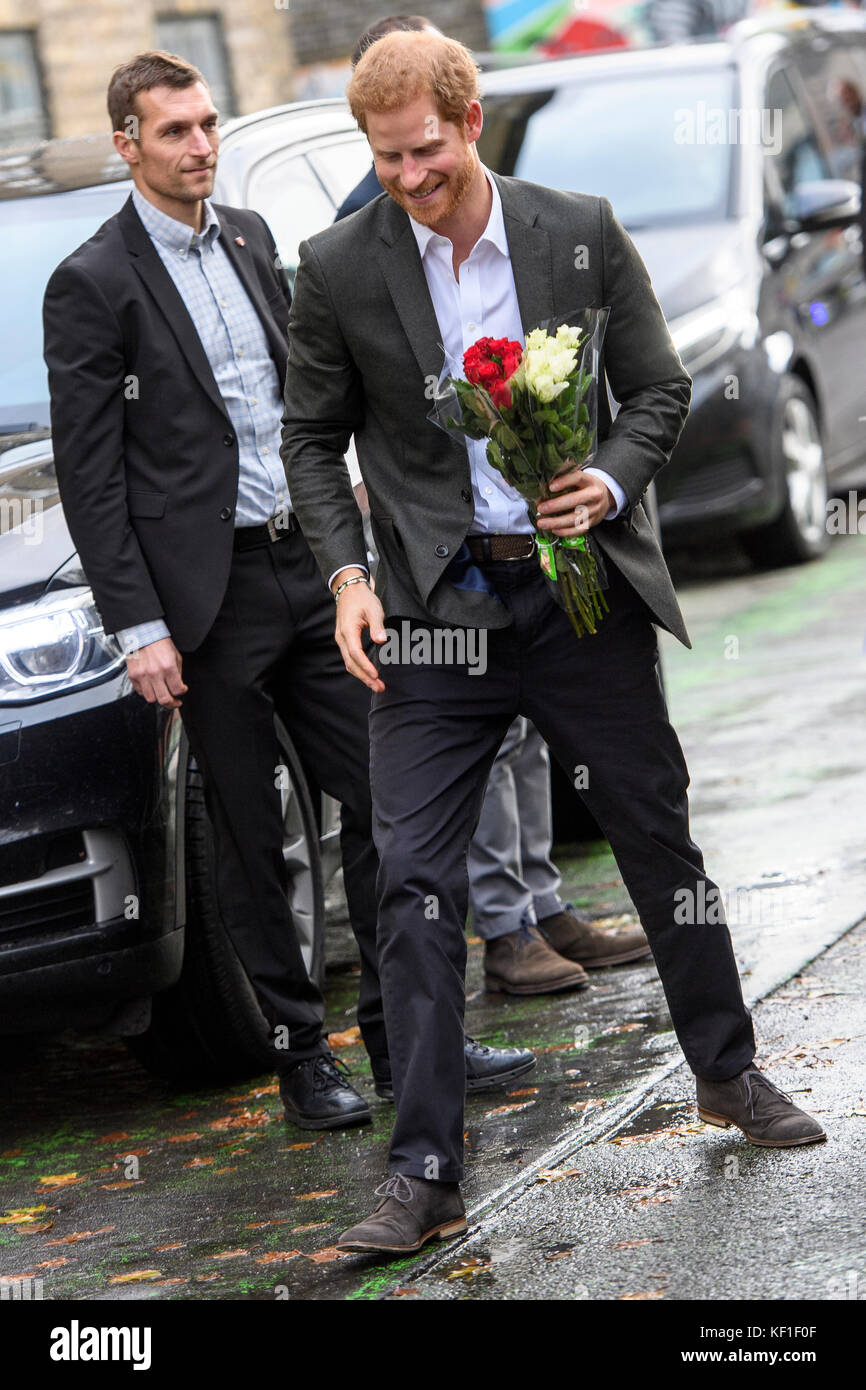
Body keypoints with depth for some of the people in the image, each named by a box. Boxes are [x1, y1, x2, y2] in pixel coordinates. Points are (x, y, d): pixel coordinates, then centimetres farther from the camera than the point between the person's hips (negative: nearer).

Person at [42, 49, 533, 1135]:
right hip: (208, 593, -6)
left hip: (310, 565, 6)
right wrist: (138, 626, -14)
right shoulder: (91, 285, -9)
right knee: (250, 840, 3)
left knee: (379, 800, 5)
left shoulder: (249, 237, 11)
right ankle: (300, 1056, 12)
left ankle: (407, 1036, 13)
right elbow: (89, 475, -10)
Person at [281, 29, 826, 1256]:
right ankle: (424, 1176, -3)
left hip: (582, 588, 1)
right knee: (413, 879, -8)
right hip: (434, 608, -1)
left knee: (659, 838, 13)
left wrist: (610, 483, -14)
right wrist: (348, 577, -9)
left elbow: (660, 389, 5)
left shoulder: (583, 232, -2)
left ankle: (728, 1073, 35)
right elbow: (312, 439, 5)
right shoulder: (340, 267, -3)